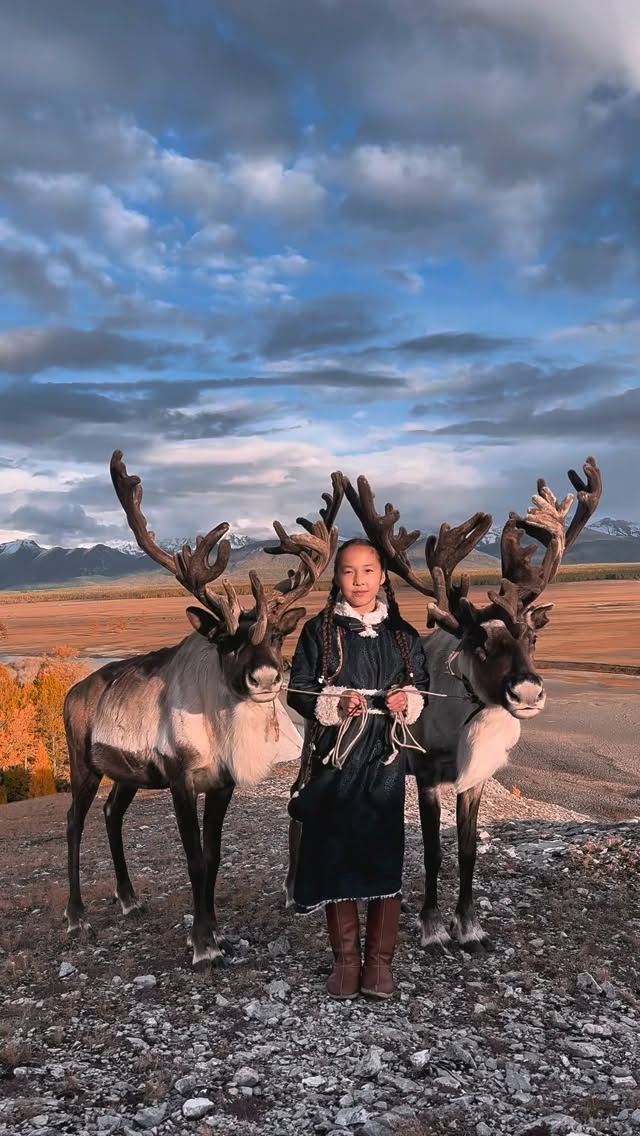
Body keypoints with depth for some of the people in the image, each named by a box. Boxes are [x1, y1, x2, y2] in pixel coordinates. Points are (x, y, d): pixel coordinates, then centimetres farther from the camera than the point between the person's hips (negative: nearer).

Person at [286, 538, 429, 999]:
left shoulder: (402, 634, 7)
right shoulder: (319, 631, 1)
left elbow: (423, 687, 12)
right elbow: (298, 690, -1)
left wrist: (407, 699, -10)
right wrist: (335, 704, -18)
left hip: (384, 759, 1)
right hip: (333, 759, -1)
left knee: (384, 856, 1)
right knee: (335, 856, 4)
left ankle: (379, 959, 17)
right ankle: (346, 958, 20)